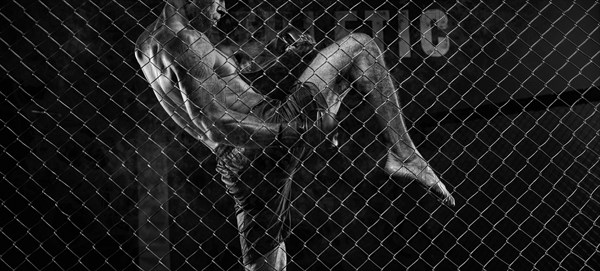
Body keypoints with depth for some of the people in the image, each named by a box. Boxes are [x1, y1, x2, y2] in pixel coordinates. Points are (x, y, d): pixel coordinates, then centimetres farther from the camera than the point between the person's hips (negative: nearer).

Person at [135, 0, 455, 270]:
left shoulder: (146, 45, 18)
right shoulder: (186, 42, -11)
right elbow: (211, 120, -19)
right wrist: (287, 134, -15)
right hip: (270, 126, -9)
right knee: (359, 46, 2)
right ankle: (402, 152, -3)